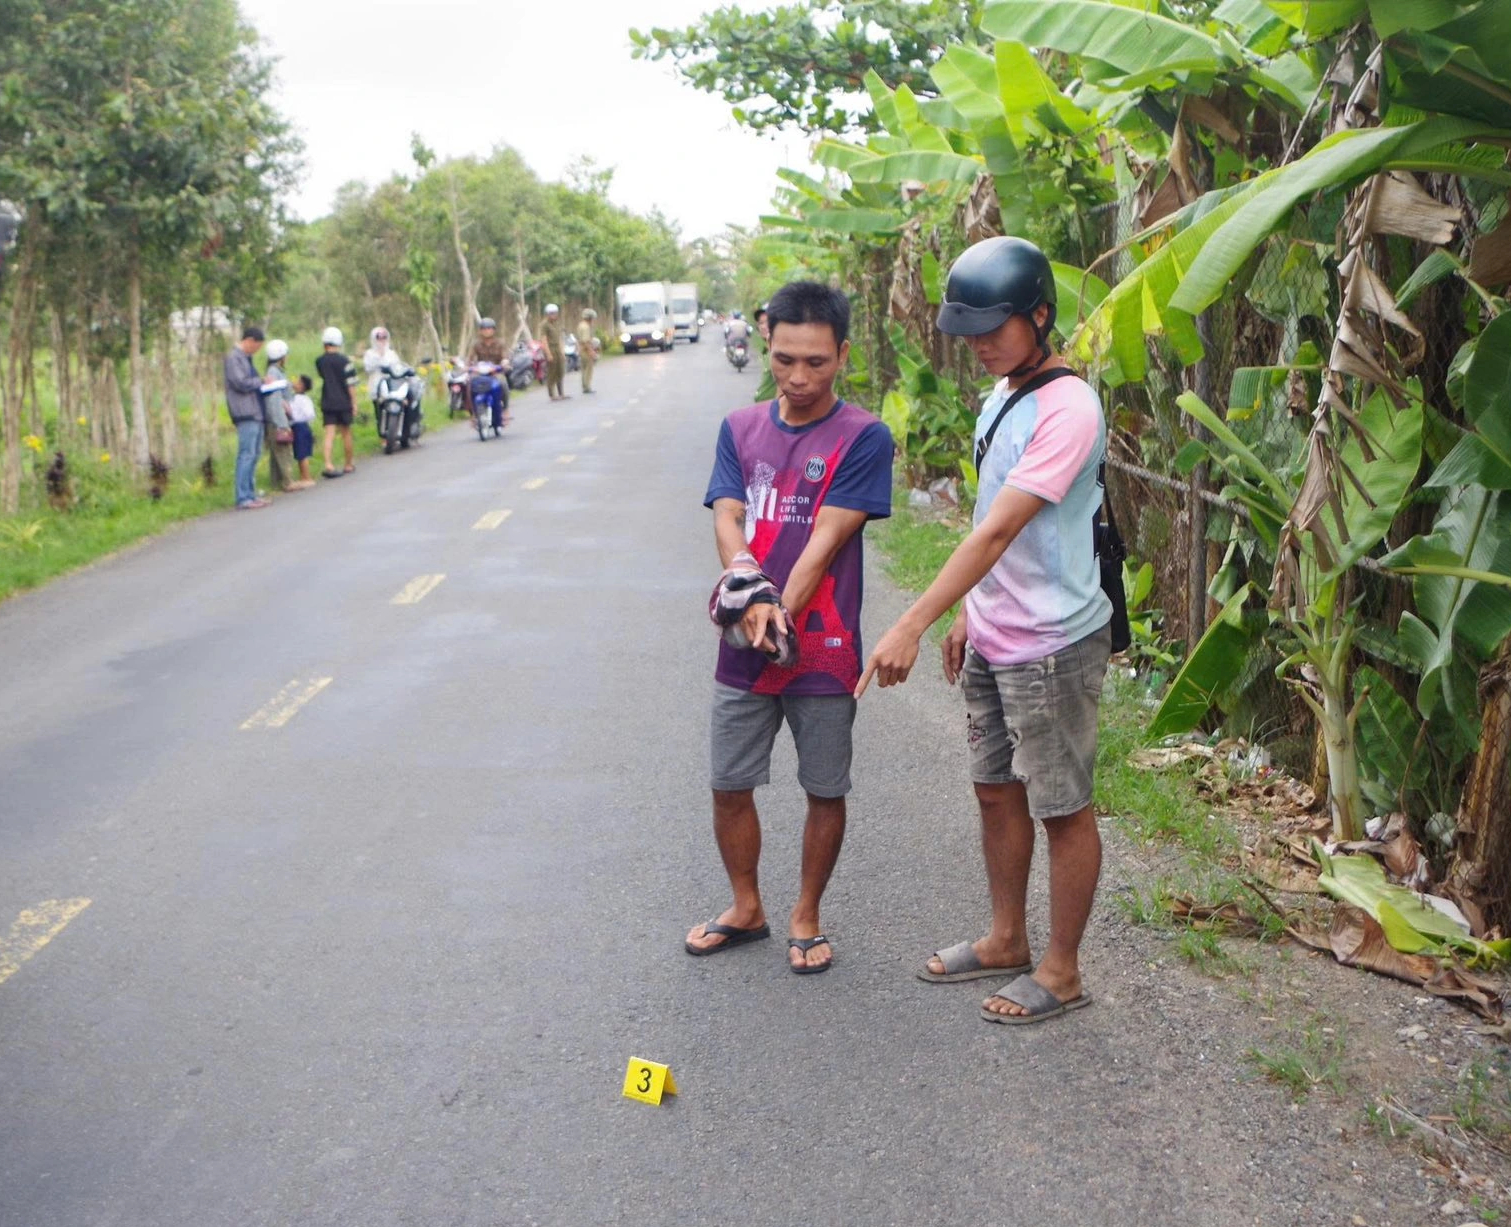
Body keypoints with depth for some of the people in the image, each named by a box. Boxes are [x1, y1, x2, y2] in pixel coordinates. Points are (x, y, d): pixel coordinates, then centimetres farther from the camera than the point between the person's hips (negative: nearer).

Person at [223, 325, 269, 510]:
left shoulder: (246, 358, 21)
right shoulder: (233, 358, -10)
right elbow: (241, 383, -18)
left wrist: (262, 383, 8)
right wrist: (261, 381, -5)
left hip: (256, 413, 10)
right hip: (245, 413, -10)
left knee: (253, 454, 11)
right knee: (246, 454, -11)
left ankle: (250, 494, 17)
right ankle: (243, 498, -10)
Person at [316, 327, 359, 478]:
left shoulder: (319, 361, 2)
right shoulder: (344, 361, -11)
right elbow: (350, 384, -11)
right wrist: (354, 403, -4)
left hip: (327, 402, 3)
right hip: (343, 402, -3)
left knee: (329, 434, 0)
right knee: (346, 433, 10)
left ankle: (328, 464, -15)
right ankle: (350, 464, 22)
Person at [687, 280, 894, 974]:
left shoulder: (863, 438, -8)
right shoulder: (740, 429, 5)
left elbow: (826, 539, -15)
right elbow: (727, 519, -5)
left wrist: (778, 616, -22)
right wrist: (752, 595, -23)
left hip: (823, 651, -3)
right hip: (742, 650, 4)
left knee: (825, 791, 10)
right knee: (730, 785, 12)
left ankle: (806, 917, 30)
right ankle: (746, 908, 34)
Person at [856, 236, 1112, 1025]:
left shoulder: (1067, 409, -21)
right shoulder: (1000, 397, 9)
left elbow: (999, 530, -28)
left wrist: (913, 624, -32)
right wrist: (971, 613, 16)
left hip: (1051, 645, -9)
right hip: (992, 639, 9)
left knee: (1062, 808, 5)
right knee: (997, 790, 18)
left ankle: (1060, 972, 19)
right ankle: (1006, 941, 35)